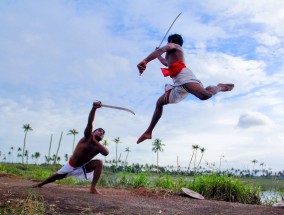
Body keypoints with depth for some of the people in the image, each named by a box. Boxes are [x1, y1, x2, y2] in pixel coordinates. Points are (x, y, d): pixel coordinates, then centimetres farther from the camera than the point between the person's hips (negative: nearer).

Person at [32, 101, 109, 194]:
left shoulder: (98, 147, -12)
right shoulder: (87, 137, -19)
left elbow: (106, 153, -35)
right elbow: (89, 122, -37)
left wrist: (95, 141, -33)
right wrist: (94, 108, -54)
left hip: (83, 167, 2)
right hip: (71, 165, -2)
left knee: (99, 162, -22)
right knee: (58, 176, 13)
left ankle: (93, 188, -21)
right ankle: (41, 184, 43)